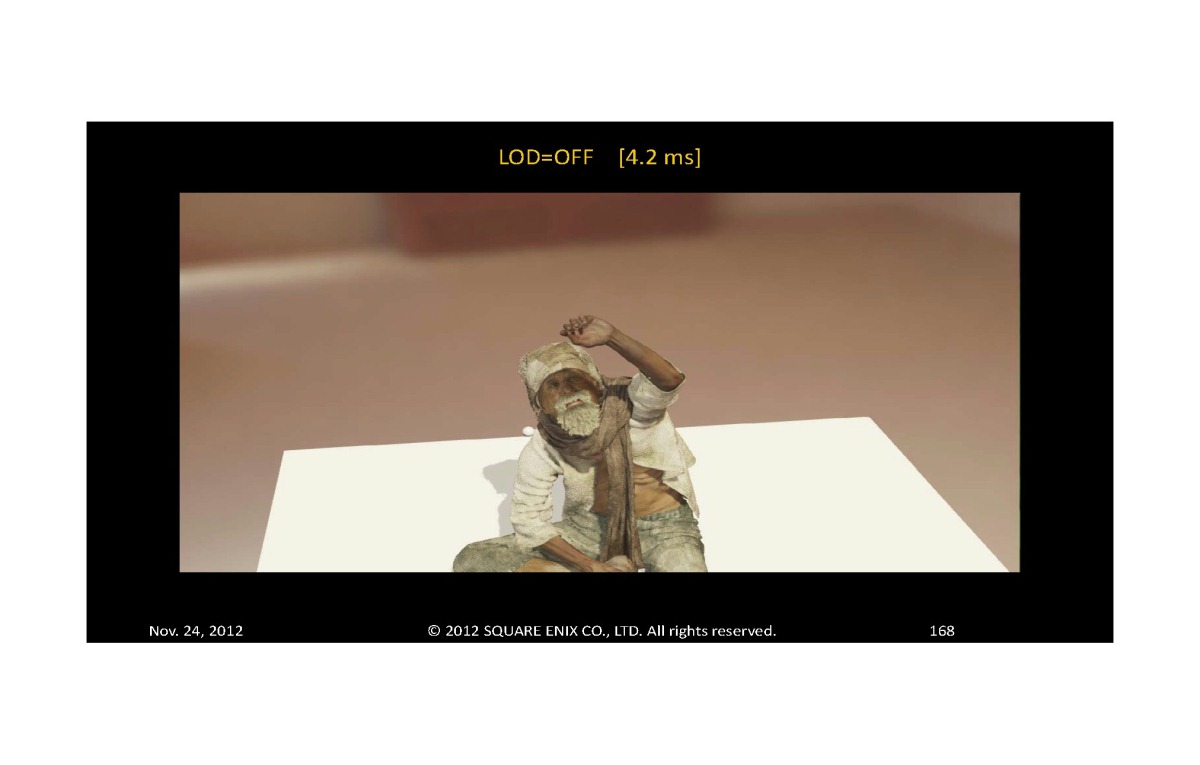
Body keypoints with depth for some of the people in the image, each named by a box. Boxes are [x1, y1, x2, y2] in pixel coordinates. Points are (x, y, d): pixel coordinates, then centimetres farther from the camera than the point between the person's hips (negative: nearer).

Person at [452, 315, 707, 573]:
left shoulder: (630, 402, -21)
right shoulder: (542, 449, -13)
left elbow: (670, 379, -43)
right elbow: (528, 520, -7)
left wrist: (612, 336, -52)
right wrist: (590, 565, -14)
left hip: (663, 526, -3)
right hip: (591, 527, 3)